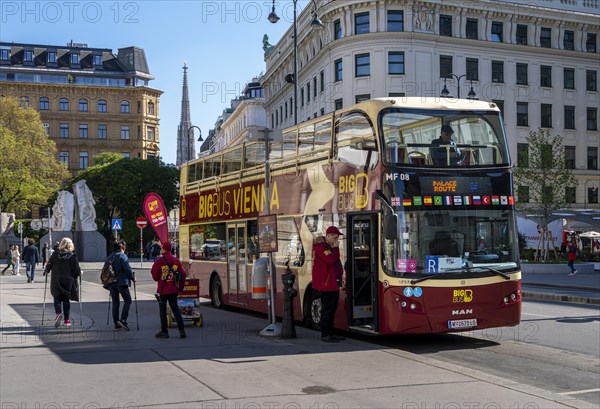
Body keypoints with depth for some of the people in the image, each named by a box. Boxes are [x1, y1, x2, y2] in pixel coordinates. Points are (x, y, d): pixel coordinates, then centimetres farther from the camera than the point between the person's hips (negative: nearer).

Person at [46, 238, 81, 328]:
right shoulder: (73, 256, -7)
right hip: (68, 281, 0)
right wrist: (80, 273, 15)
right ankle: (67, 319, 12)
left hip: (56, 280, 0)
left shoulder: (55, 254, -3)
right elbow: (77, 270, -8)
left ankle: (59, 313, -17)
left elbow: (49, 265, 1)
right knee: (66, 299, 12)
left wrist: (47, 271, 22)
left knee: (57, 298, 10)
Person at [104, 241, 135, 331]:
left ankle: (116, 324, 10)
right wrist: (132, 277, 1)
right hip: (121, 282, -6)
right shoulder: (122, 256, -5)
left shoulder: (108, 258, 14)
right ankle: (123, 320, -15)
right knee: (127, 300, 1)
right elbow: (127, 269, -13)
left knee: (115, 303, 10)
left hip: (111, 283, 6)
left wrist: (107, 284, 20)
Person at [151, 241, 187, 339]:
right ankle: (181, 330, 4)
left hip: (162, 290, -4)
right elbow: (183, 274, 3)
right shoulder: (176, 260, 3)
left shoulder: (159, 261, -12)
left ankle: (164, 331, 8)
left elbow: (154, 273, -8)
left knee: (162, 310, 5)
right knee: (175, 309, 11)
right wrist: (180, 287, 12)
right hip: (173, 289, 4)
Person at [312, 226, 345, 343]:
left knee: (332, 308, 13)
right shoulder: (320, 246, -14)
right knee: (327, 309, -7)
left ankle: (330, 333, 20)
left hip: (333, 283, 10)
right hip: (326, 283, -10)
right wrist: (335, 248, -13)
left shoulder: (329, 246, 18)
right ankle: (325, 334, -1)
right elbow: (331, 259, -27)